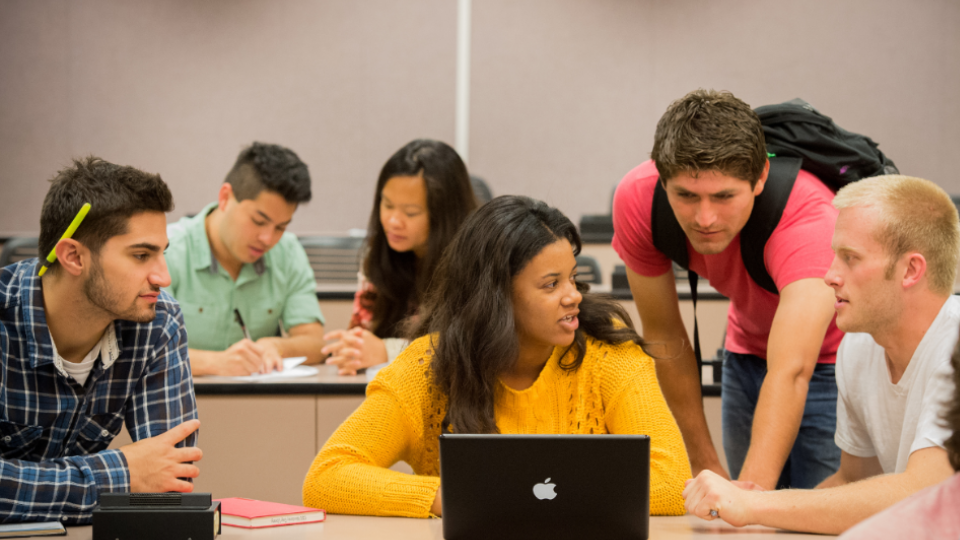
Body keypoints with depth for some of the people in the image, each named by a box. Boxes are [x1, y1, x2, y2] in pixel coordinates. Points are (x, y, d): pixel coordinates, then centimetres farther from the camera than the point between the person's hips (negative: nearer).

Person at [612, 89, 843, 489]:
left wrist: (752, 489, -64)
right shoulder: (637, 198, -25)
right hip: (749, 348, 4)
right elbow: (663, 334, -12)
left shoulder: (807, 218, -39)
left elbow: (790, 375, -51)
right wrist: (705, 464, -8)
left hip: (831, 354, -4)